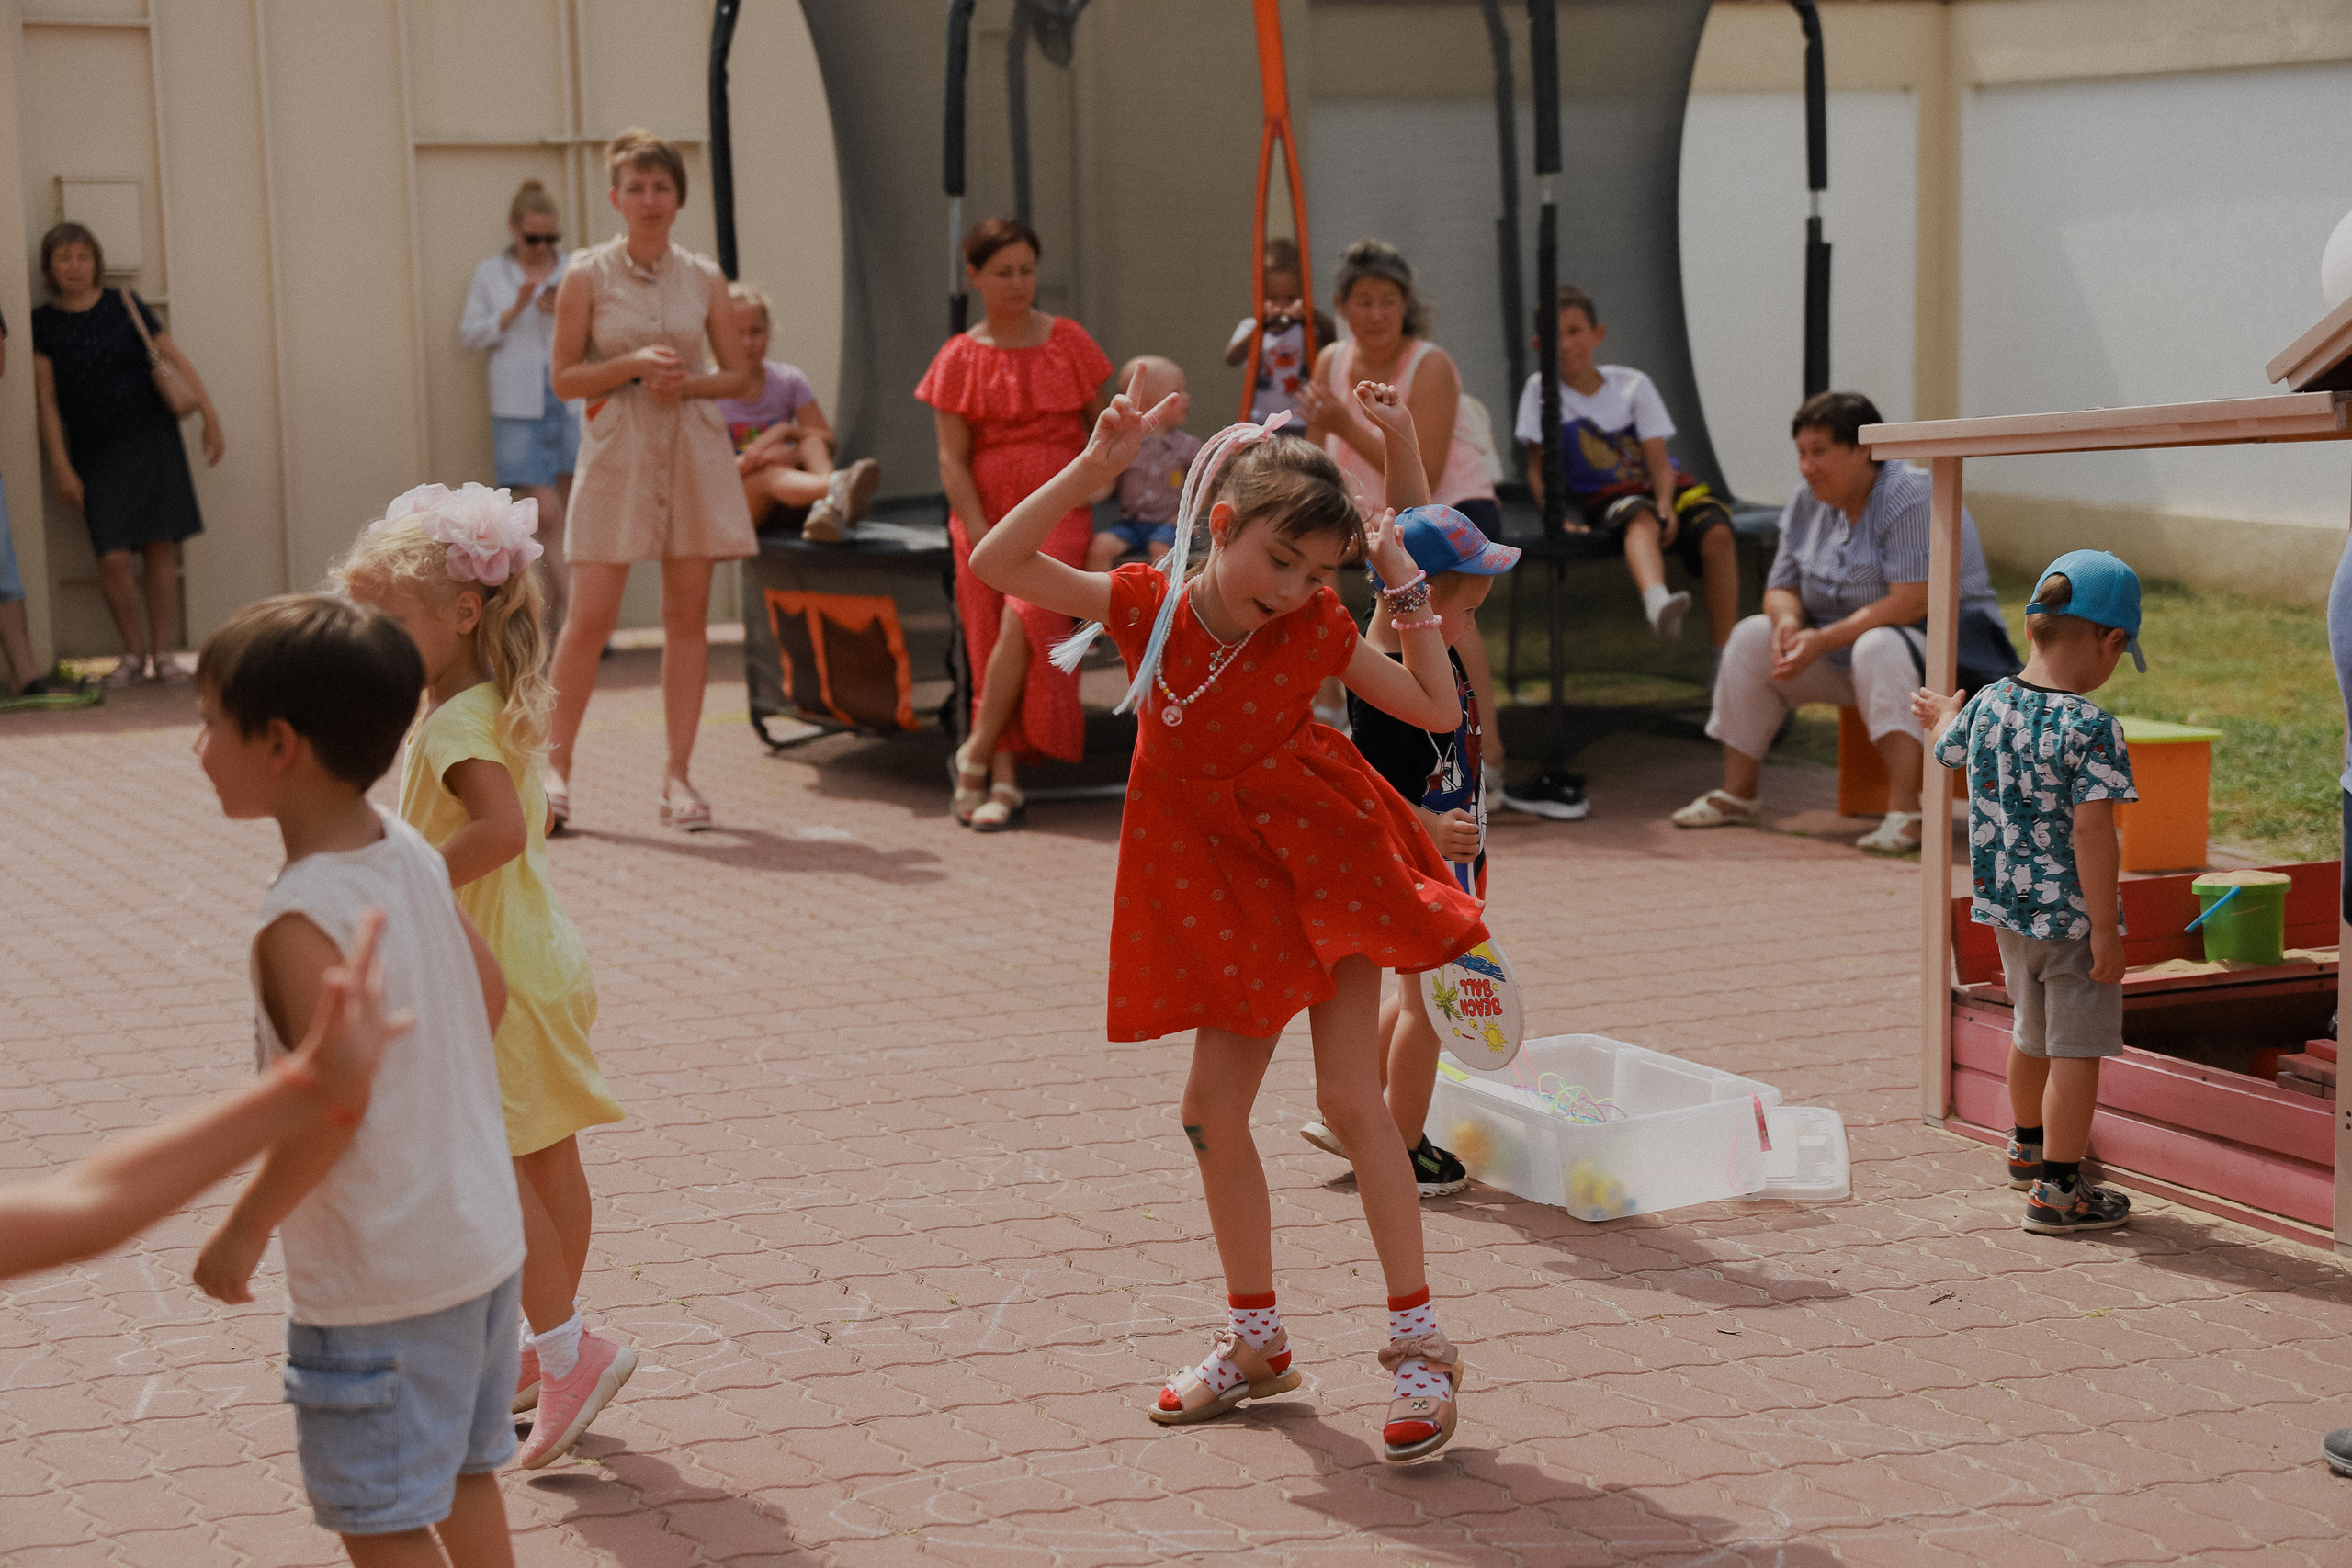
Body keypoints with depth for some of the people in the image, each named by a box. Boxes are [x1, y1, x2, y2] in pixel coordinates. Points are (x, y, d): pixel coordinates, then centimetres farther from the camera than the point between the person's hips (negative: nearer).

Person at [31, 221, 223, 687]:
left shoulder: (123, 306, 3)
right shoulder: (43, 322, 2)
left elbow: (173, 358, 5)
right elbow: (46, 398, 0)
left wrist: (209, 412, -2)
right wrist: (60, 467, -5)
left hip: (151, 439, 0)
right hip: (95, 454, 0)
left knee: (160, 547, 0)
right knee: (113, 557, -9)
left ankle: (162, 653, 8)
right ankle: (134, 653, 6)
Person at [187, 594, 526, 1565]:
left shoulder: (303, 921, -25)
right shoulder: (411, 855, 0)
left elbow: (331, 1105, -27)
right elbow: (489, 993, 11)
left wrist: (244, 1229, -14)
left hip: (378, 1282, -8)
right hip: (483, 1236, 8)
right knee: (463, 1471, 23)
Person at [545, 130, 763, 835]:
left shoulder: (704, 278, 6)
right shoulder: (587, 274, 0)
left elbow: (742, 374, 10)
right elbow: (564, 377, -1)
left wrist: (686, 382, -9)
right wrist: (633, 365, -16)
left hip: (694, 452, 3)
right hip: (617, 452, -3)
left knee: (688, 614, 2)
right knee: (590, 615, -7)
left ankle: (678, 775, 8)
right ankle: (556, 765, 5)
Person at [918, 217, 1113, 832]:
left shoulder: (1069, 342, 7)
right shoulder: (959, 359, 4)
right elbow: (952, 460, -1)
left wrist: (1089, 491, 3)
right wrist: (984, 539, -10)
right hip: (984, 514, 1)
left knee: (1024, 618, -24)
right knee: (991, 646, -6)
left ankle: (975, 754, -15)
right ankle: (1005, 783, -3)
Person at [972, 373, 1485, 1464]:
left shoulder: (1314, 630, -12)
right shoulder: (1147, 605, -11)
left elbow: (1438, 711, -7)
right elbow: (998, 565, -18)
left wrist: (1405, 587, -15)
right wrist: (1094, 469, -26)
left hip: (1328, 863, -3)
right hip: (1225, 881, 3)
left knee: (1348, 1096, -9)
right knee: (1213, 1111, 6)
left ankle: (1419, 1344, 1)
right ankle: (1257, 1342, 23)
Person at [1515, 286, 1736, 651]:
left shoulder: (1633, 384, 5)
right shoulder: (1540, 389, 3)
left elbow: (1658, 459, -4)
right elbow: (1537, 470, 1)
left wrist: (1665, 506, -23)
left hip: (1661, 487, 3)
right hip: (1607, 498, -3)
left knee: (1717, 534, -29)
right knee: (1641, 517, -40)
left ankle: (1726, 656, -27)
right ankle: (1656, 601, -72)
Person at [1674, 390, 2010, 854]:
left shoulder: (1909, 496, -21)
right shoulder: (1806, 505, 3)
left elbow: (1911, 603, -28)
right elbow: (1781, 588, 8)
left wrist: (1822, 641, -28)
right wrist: (1787, 620, -18)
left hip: (1941, 647, -8)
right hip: (1844, 651, 8)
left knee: (1878, 646, -38)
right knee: (1752, 636, -5)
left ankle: (1905, 812, -41)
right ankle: (1739, 794, 1)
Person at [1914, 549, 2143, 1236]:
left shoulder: (1987, 704, -1)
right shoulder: (2092, 729, -21)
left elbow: (1950, 752, 20)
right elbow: (2091, 831, -25)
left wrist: (1940, 717, 44)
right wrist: (2106, 930, -20)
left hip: (2006, 905, 8)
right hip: (2071, 915, -8)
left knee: (2033, 1034, 27)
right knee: (2077, 1050, 3)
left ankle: (2028, 1147, 47)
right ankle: (2056, 1190, 6)